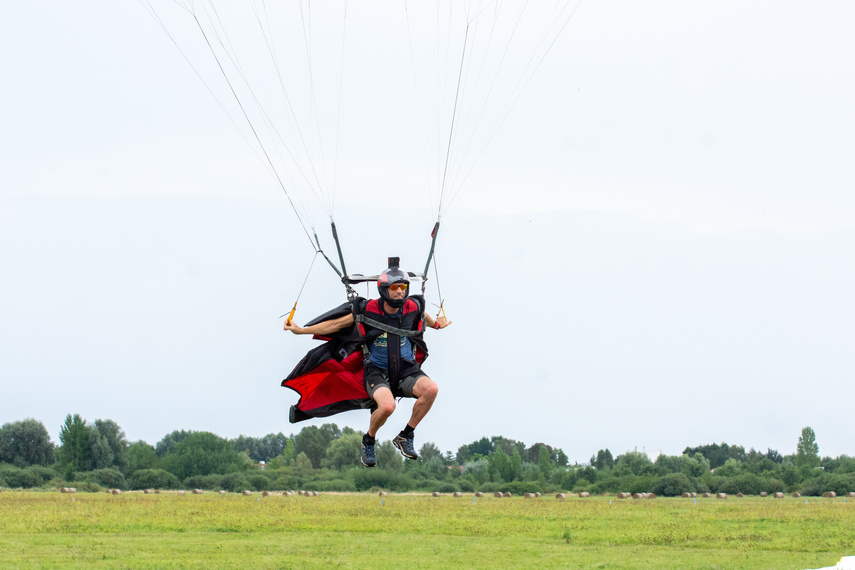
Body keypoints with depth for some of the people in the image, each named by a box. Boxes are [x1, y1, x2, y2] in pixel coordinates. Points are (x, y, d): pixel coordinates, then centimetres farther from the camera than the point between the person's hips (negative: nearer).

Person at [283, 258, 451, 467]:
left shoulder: (413, 308, -3)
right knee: (387, 406, -35)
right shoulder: (367, 311, -10)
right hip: (377, 372, -3)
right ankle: (368, 441, 0)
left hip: (406, 370, 3)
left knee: (431, 388, -30)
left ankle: (405, 437, -9)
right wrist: (300, 330, 5)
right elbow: (336, 324, 3)